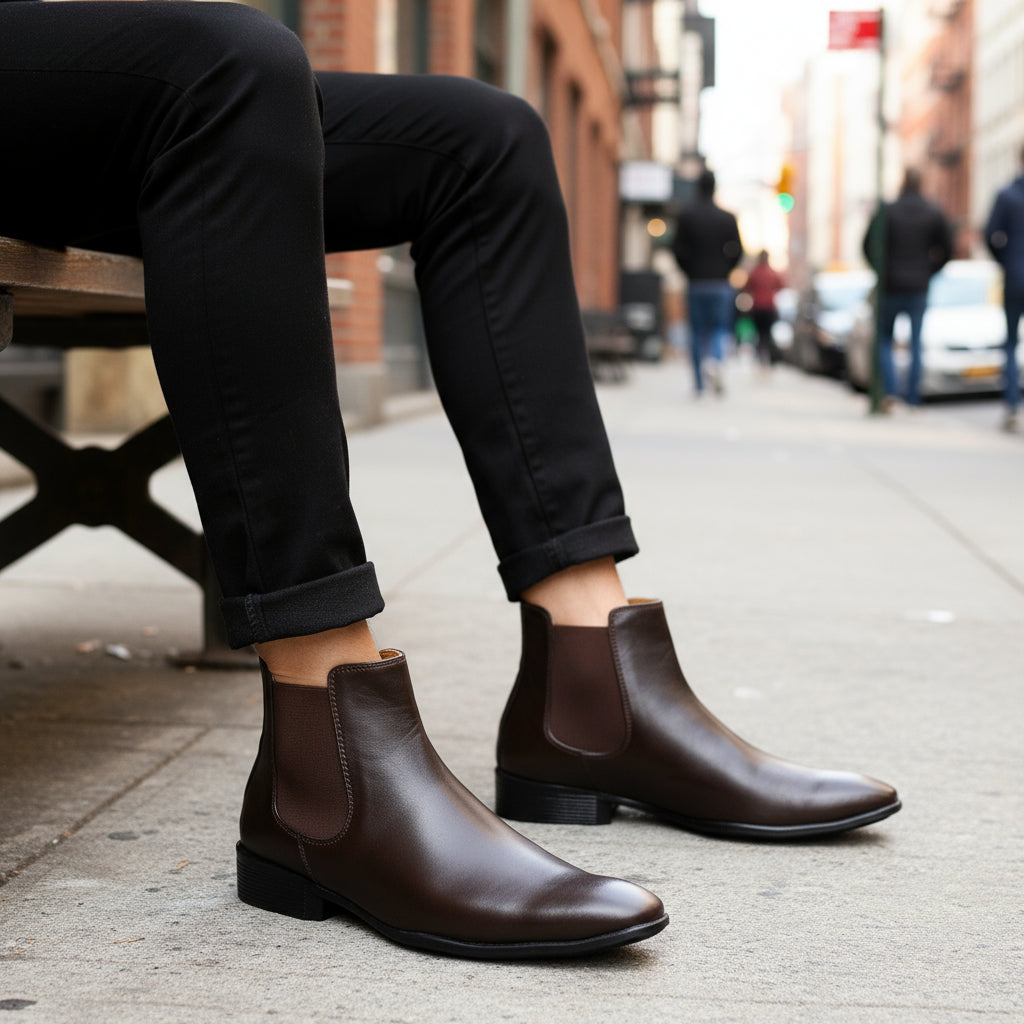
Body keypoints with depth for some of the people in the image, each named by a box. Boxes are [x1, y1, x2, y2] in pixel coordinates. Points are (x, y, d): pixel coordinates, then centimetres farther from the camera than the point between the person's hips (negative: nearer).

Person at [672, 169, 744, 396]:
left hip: (696, 283, 0)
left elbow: (678, 248, -5)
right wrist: (724, 271, 12)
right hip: (721, 284, 0)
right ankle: (717, 360, -25)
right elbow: (737, 251, -3)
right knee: (719, 328, 6)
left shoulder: (686, 215, -1)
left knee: (697, 332, 8)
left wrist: (690, 271, 9)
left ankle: (699, 382, 9)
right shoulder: (728, 218, 0)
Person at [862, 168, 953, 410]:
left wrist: (881, 271, 9)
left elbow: (869, 245, -6)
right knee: (916, 343, 9)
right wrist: (928, 271, 13)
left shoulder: (886, 212, -6)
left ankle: (890, 390, -9)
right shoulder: (934, 214, 1)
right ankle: (913, 397, 7)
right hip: (919, 288, 2)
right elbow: (947, 249, 1)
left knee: (884, 341, 9)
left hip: (890, 287, -2)